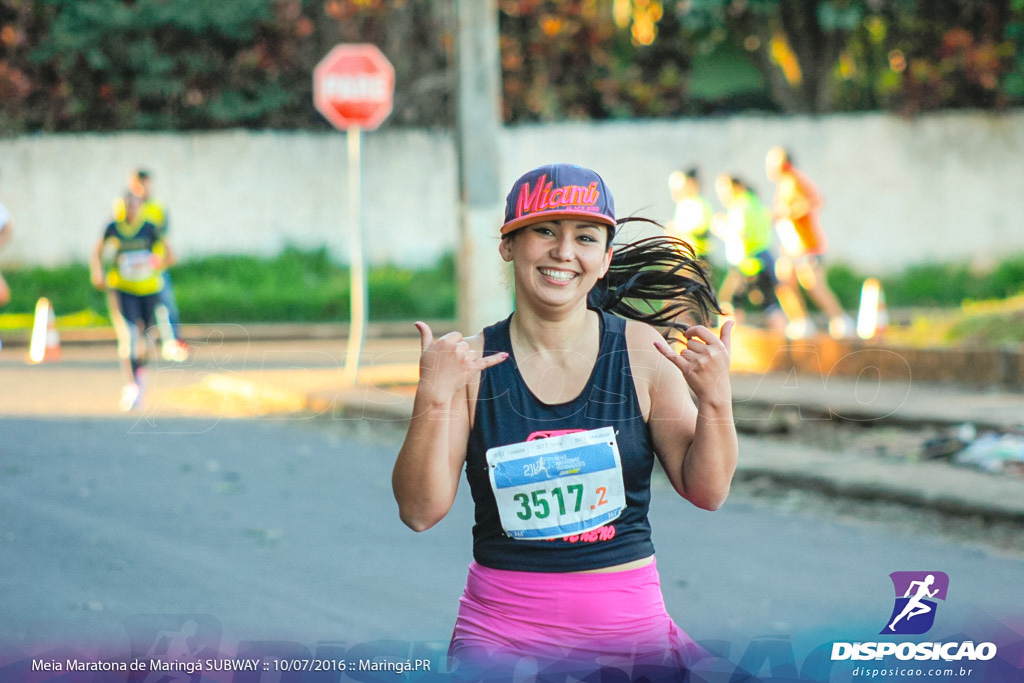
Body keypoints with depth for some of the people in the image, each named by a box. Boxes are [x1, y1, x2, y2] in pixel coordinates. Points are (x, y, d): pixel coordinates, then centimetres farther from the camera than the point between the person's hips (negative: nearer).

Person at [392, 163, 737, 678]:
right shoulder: (470, 362, -2)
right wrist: (433, 399, -17)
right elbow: (419, 512, -6)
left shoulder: (641, 351, 0)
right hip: (501, 630, -1)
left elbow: (707, 491, 1)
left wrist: (715, 399, -14)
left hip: (629, 624, 1)